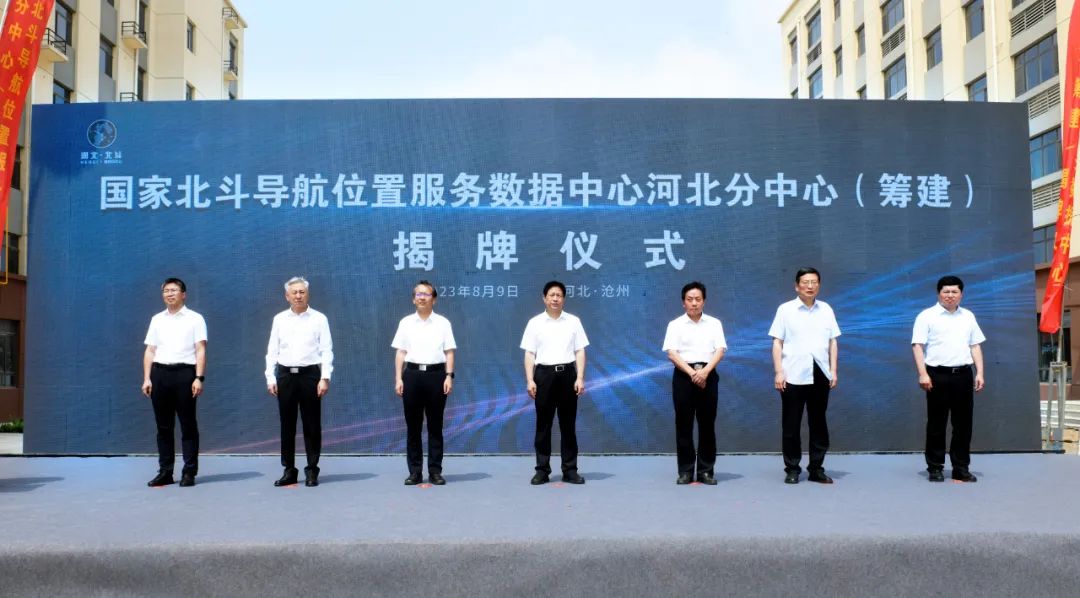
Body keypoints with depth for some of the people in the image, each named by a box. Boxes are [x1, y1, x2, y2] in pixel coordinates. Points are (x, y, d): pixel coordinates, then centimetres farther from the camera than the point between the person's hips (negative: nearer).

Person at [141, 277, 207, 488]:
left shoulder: (194, 319, 3)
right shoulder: (157, 319, 16)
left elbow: (200, 351, -4)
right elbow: (150, 351, 14)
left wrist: (199, 378, -13)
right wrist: (147, 378, 5)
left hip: (184, 372, -4)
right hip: (160, 373, 4)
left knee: (188, 425, 0)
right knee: (163, 426, 7)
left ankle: (189, 472, 4)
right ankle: (165, 472, 14)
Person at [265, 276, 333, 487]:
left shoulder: (319, 319, 1)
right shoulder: (279, 319, 9)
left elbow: (326, 351, -3)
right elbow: (272, 351, 9)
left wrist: (325, 378, -11)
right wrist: (270, 378, 1)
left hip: (310, 374, -2)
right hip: (285, 375, 2)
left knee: (312, 425, 2)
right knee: (287, 425, 7)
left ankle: (312, 470, 11)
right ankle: (289, 470, 16)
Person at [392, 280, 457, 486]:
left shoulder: (443, 323, 6)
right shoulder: (406, 322, 9)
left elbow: (449, 352, 3)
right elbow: (400, 353, 7)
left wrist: (449, 376, -7)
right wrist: (398, 378, 1)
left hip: (436, 373, -1)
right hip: (412, 374, 1)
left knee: (435, 426, 4)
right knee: (413, 426, 4)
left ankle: (435, 471, 10)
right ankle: (415, 471, 10)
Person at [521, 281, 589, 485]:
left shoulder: (573, 321, 7)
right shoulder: (535, 323, 5)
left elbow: (580, 352, 4)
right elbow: (529, 354, 3)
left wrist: (580, 378, -5)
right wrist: (529, 380, -6)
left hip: (567, 373, 1)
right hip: (544, 374, 0)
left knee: (568, 423, 5)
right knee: (543, 424, 3)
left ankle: (570, 470, 11)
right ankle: (542, 470, 10)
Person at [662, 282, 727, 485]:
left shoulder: (714, 323, 9)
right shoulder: (675, 324, 4)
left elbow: (720, 350, 0)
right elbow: (671, 353, -6)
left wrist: (705, 371, -16)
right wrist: (692, 373, -16)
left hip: (708, 374, 1)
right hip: (684, 375, -1)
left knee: (707, 424, 3)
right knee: (684, 424, 1)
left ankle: (706, 470, 10)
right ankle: (685, 471, 7)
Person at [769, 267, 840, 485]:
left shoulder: (826, 310, 10)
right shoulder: (785, 309, 1)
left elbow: (832, 342, 11)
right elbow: (777, 343, -1)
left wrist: (833, 371, 5)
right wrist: (778, 372, -7)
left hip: (820, 374, 3)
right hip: (793, 375, -3)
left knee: (818, 423, 8)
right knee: (791, 425, 3)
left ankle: (816, 468, 18)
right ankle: (792, 469, 12)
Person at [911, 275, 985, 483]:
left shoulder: (968, 317, 15)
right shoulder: (927, 316, 0)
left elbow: (975, 346, 16)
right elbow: (918, 346, -5)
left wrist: (979, 373, 6)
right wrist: (923, 374, -14)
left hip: (963, 374, 4)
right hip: (938, 374, -4)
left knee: (963, 423, 5)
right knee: (936, 424, 1)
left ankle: (961, 468, 13)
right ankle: (935, 468, 8)